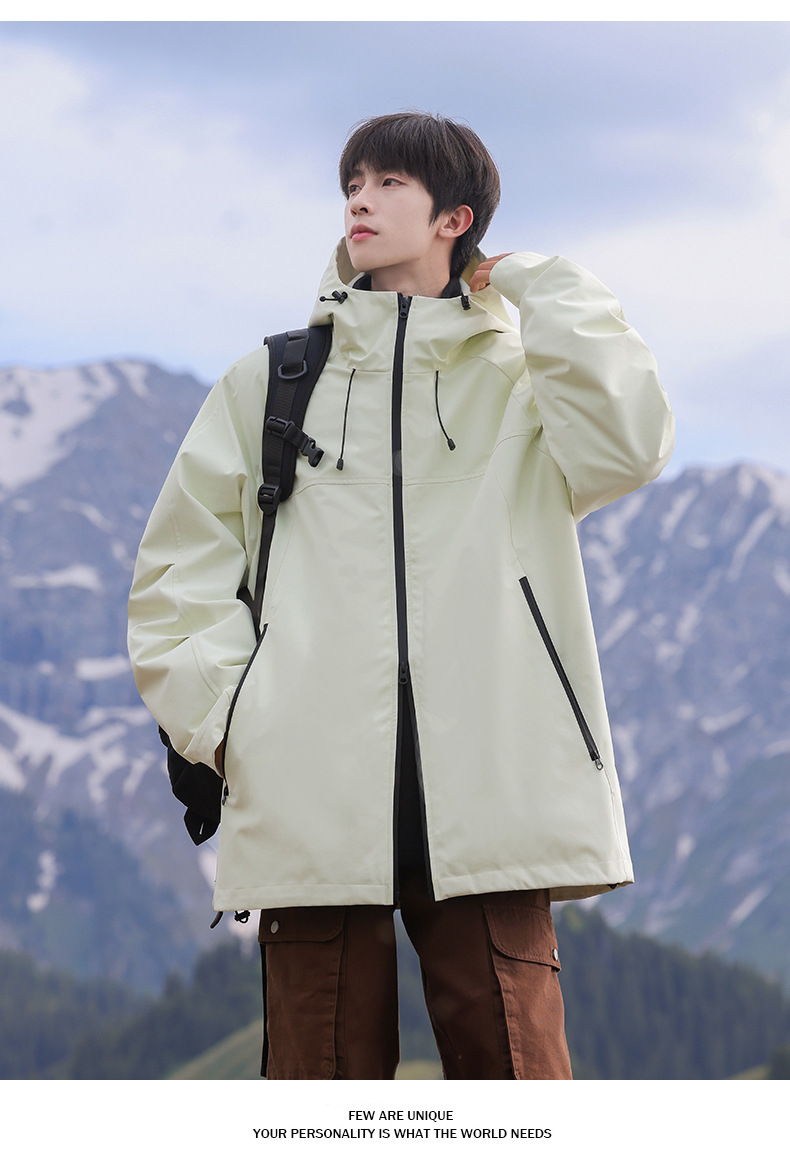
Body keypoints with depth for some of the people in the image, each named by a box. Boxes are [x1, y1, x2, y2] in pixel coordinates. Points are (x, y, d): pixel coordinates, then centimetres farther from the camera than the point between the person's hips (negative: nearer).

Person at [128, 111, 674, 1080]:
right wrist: (221, 715, 2)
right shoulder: (269, 384, 19)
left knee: (512, 1070, -7)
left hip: (487, 794, -1)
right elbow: (178, 569, 18)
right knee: (325, 1076, -1)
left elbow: (624, 446, -6)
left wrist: (542, 291, 5)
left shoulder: (519, 381, 16)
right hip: (309, 803, 1)